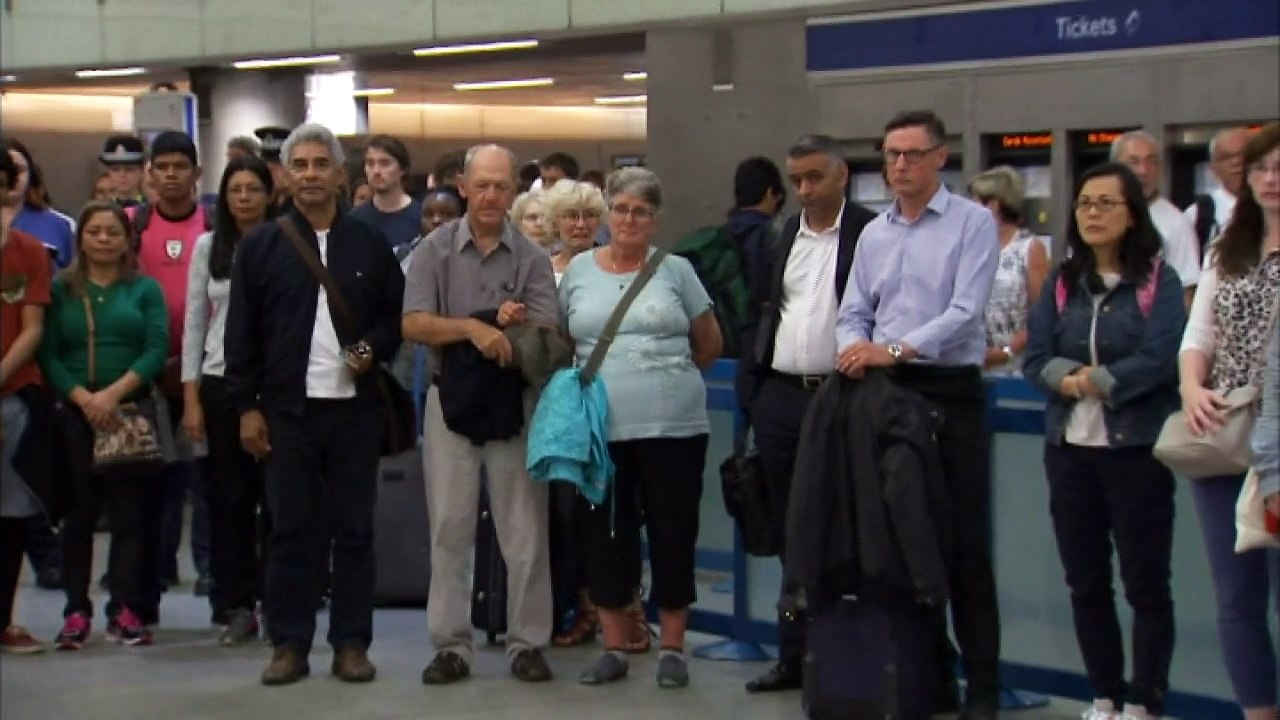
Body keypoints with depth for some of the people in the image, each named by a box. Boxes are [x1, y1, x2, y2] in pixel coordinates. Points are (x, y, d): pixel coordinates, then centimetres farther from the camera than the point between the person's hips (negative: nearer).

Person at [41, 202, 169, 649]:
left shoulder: (146, 289, 8)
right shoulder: (60, 289, 9)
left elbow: (157, 350, -3)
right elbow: (48, 354, 0)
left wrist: (113, 393, -15)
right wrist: (84, 398, -14)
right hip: (74, 413, 0)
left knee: (131, 512, -2)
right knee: (78, 512, 0)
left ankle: (126, 610, 1)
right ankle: (76, 612, 2)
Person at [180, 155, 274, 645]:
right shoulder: (208, 247, 8)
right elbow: (194, 324, 8)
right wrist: (191, 398, 3)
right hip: (220, 382, 2)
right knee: (227, 498, 3)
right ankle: (237, 608, 10)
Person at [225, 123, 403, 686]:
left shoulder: (369, 244, 6)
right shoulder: (261, 246, 3)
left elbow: (397, 315, 13)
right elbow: (241, 333, 3)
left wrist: (374, 348, -7)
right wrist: (246, 406, -3)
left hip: (355, 407, 1)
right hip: (288, 408, -1)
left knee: (353, 529, 5)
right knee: (290, 529, 3)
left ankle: (352, 644, 12)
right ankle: (289, 644, 9)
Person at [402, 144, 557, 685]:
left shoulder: (531, 257, 2)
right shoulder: (436, 249, 0)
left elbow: (548, 337, -4)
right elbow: (413, 325, -11)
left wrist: (513, 323, -21)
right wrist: (473, 327, -22)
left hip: (516, 402, 0)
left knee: (524, 529, 3)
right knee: (450, 528, 3)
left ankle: (527, 643, 11)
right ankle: (451, 645, 9)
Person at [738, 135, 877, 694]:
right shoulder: (777, 239, 13)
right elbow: (756, 313, 15)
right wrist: (749, 390, 8)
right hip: (780, 397, 5)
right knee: (790, 530, 10)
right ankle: (795, 652, 18)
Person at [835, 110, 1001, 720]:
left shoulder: (972, 223, -4)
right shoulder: (874, 233, 13)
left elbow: (965, 310, -14)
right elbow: (854, 313, 12)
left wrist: (896, 350, -21)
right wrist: (856, 346, -10)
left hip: (951, 393, -5)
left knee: (963, 541, -3)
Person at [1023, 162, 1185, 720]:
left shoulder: (1159, 282, -3)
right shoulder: (1062, 283, 10)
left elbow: (1159, 360, -15)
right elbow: (1035, 359, 2)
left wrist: (1093, 380, -11)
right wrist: (1070, 378, -16)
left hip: (1136, 448, -5)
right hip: (1070, 449, 5)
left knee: (1146, 583, 1)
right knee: (1085, 582, 10)